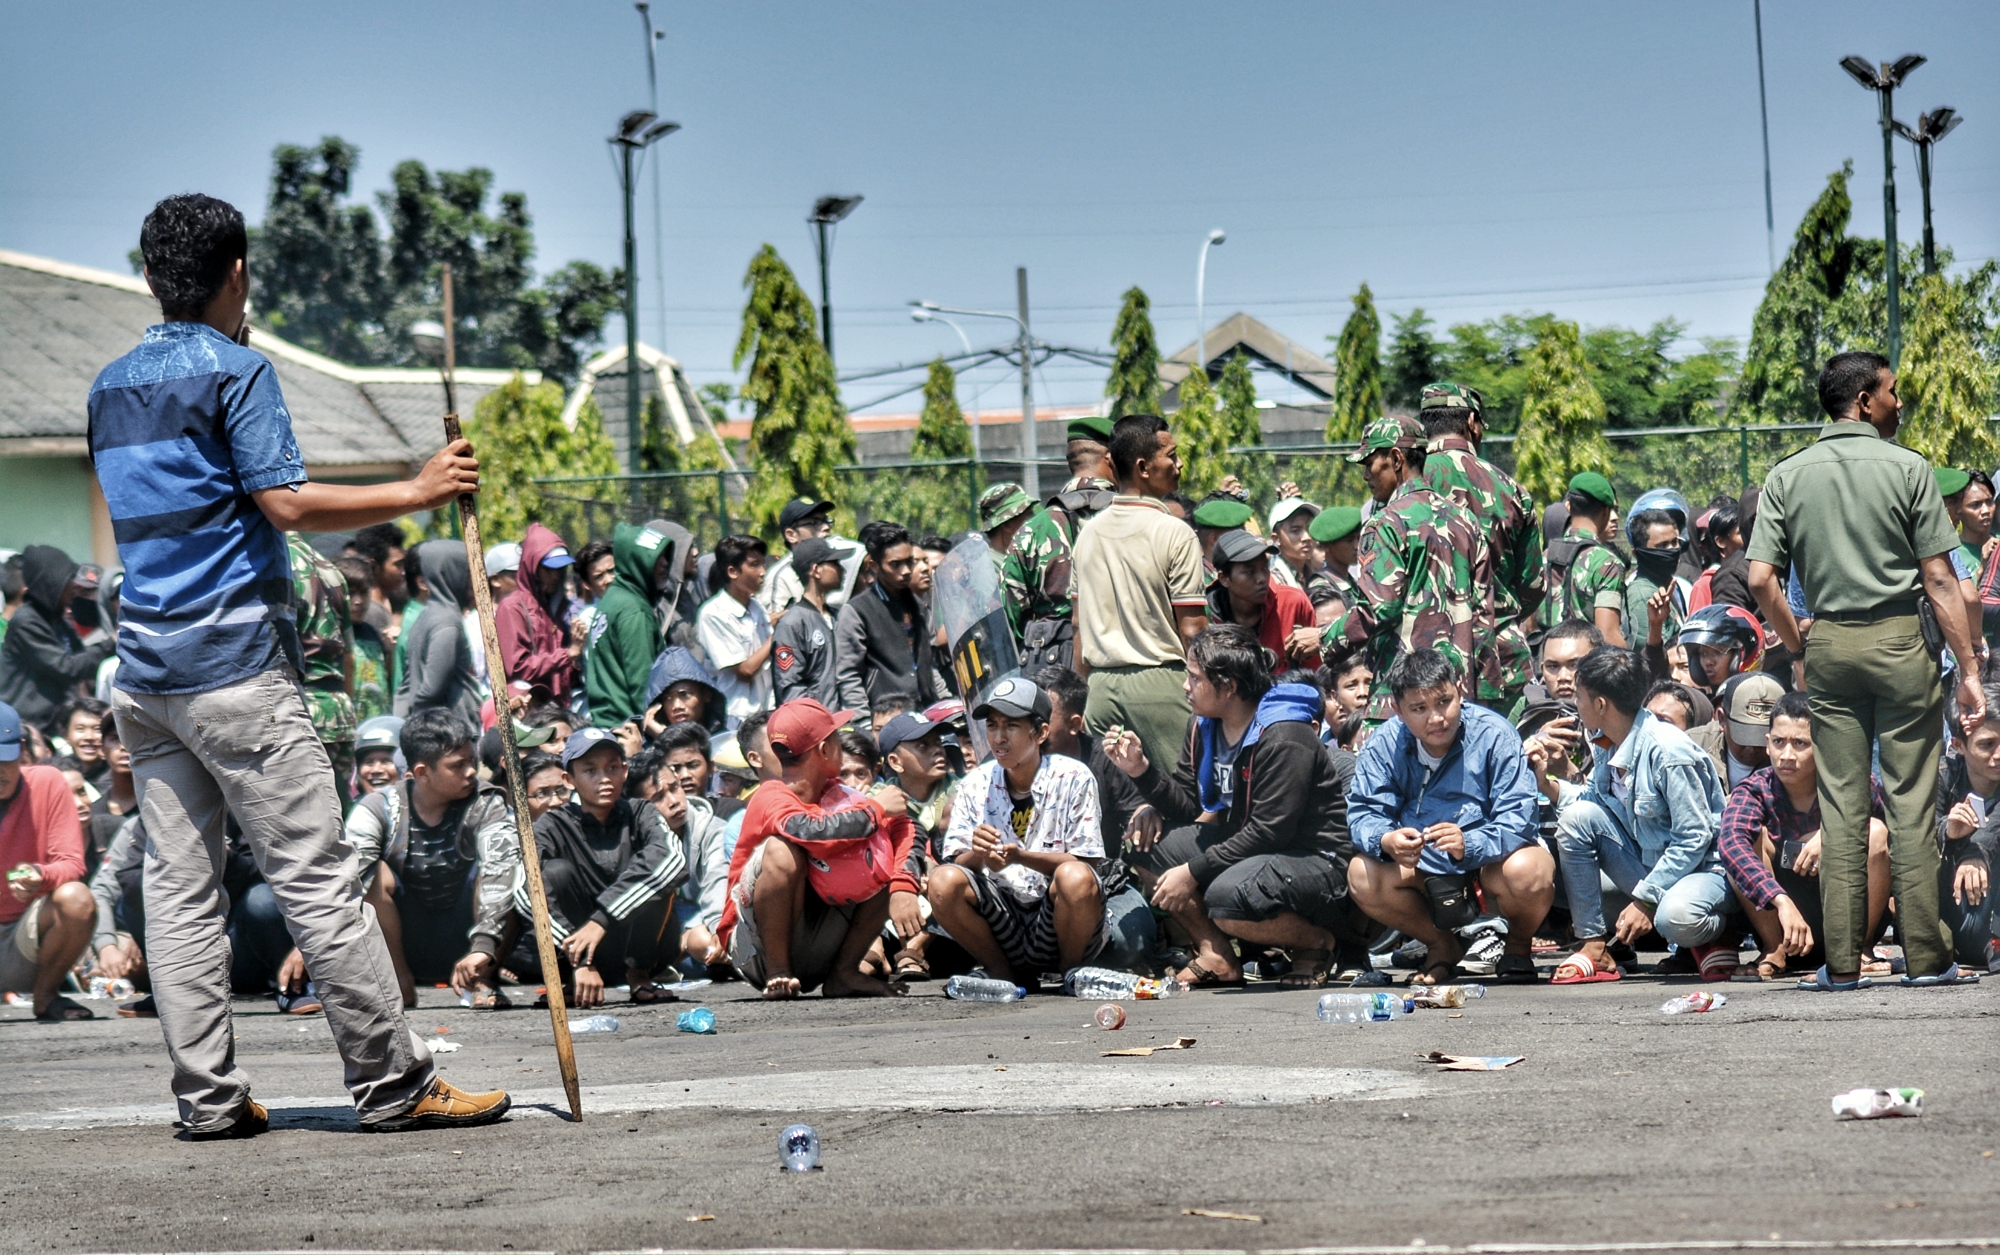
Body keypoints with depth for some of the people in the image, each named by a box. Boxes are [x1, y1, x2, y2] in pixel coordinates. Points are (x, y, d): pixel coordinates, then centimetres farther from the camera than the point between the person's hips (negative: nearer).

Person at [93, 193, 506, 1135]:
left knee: (177, 883, 6)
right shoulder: (234, 369, -6)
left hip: (144, 670, 7)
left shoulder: (112, 387, 16)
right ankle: (392, 1083, -2)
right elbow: (286, 503, -14)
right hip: (235, 666, -7)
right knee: (315, 878, -5)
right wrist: (418, 492, -8)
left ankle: (207, 1095, 5)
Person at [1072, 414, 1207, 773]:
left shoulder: (1088, 533, 9)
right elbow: (1192, 630, -11)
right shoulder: (1175, 534, -10)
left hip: (1101, 687, 6)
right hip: (1160, 681, -6)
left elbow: (1079, 626, 14)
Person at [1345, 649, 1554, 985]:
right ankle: (1443, 946, 4)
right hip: (1424, 868, 3)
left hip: (1492, 863, -3)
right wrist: (1386, 840, -40)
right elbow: (1363, 815, -16)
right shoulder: (1384, 745, -9)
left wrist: (1468, 844, -45)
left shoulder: (1495, 735, -19)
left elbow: (1517, 820, -25)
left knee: (1529, 870, -36)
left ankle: (1519, 945, 2)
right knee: (1362, 874, -23)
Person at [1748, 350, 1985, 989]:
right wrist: (1968, 667, -2)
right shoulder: (1906, 468, -3)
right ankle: (1925, 956, 3)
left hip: (1829, 643, 3)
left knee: (1841, 805, 5)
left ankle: (1842, 961, 5)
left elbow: (1761, 580, -2)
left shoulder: (1787, 476, 5)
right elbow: (1940, 579, -6)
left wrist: (1799, 648, 12)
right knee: (1910, 801, 1)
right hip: (1900, 639, -3)